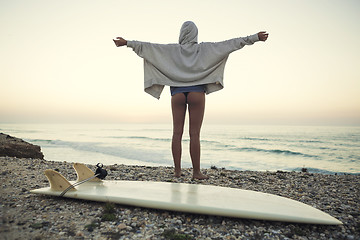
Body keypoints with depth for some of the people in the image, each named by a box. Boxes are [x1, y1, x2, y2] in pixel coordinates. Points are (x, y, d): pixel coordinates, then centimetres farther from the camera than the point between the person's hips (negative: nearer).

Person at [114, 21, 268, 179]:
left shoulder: (172, 50, 9)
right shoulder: (204, 49, 8)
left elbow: (147, 46, 9)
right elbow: (229, 44, 8)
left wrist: (127, 43, 19)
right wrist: (255, 38, 13)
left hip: (177, 93, 1)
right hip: (196, 92, -1)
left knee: (177, 133, 3)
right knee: (194, 134, -2)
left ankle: (177, 170, 6)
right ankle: (196, 172, 3)